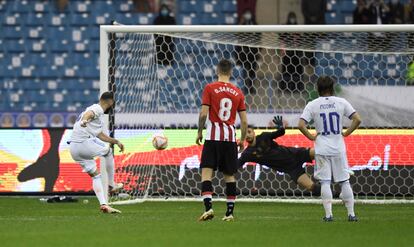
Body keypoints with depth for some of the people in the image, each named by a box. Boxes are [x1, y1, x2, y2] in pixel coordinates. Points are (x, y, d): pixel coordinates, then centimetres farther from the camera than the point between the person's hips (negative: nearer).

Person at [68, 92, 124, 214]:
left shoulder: (96, 109, 29)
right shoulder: (97, 109, -2)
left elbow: (100, 135, 41)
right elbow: (89, 114, -28)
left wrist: (116, 141, 49)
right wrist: (84, 120, -50)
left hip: (73, 148, 9)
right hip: (84, 143, -9)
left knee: (95, 175, 13)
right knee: (108, 152, 16)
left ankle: (103, 204, 5)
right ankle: (111, 185, 22)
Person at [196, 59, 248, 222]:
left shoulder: (210, 88, -3)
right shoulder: (238, 92, 7)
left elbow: (203, 113, -9)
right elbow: (244, 120, 6)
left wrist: (199, 132, 5)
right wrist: (242, 139, 18)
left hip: (213, 136, -3)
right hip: (230, 138, 3)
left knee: (206, 172, -5)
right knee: (229, 175, 11)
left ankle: (208, 207, -22)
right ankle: (230, 212, 10)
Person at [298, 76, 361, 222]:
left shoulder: (312, 105, -2)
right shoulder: (341, 102, 0)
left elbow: (301, 125, -11)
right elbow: (357, 119, -5)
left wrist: (311, 137, 1)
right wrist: (347, 133, 5)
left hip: (322, 149, -1)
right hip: (338, 149, 1)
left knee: (325, 182, 1)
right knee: (344, 181, 8)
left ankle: (328, 214, -5)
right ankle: (351, 214, 8)